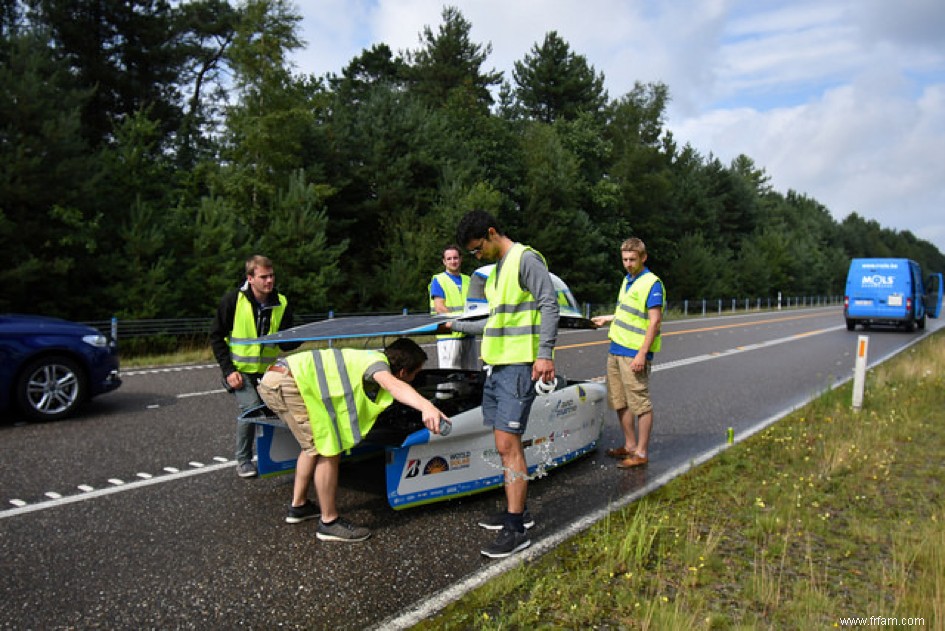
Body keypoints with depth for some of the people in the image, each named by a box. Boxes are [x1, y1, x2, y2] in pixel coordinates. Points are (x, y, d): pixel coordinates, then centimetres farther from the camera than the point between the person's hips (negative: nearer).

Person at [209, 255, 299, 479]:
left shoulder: (281, 303, -5)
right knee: (251, 408, -19)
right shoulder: (233, 299, -12)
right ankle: (243, 460, 2)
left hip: (269, 370, 3)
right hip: (241, 371, -3)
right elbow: (216, 336, -5)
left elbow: (286, 344, -6)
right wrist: (228, 370, -12)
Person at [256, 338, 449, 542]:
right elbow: (393, 385, -34)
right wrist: (426, 406, -51)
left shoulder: (370, 358, 17)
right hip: (285, 382, -10)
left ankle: (298, 506, 37)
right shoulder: (377, 362, -10)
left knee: (313, 446, 24)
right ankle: (329, 522, 5)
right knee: (329, 451, -5)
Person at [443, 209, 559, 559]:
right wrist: (456, 326, 30)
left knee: (508, 444, -10)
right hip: (495, 364, 9)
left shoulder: (526, 259, -8)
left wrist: (545, 353, -23)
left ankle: (516, 530, -3)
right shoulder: (496, 270, 21)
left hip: (519, 364, -9)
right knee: (505, 444, 13)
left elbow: (549, 304, -16)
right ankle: (517, 511, 25)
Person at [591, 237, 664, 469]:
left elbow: (655, 320, -17)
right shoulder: (627, 280, 16)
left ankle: (641, 453, 6)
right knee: (619, 402, 14)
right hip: (616, 350, 9)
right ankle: (630, 445, 27)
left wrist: (642, 354, -21)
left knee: (640, 403, -2)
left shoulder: (651, 283, -11)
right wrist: (608, 319, 37)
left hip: (634, 353, -9)